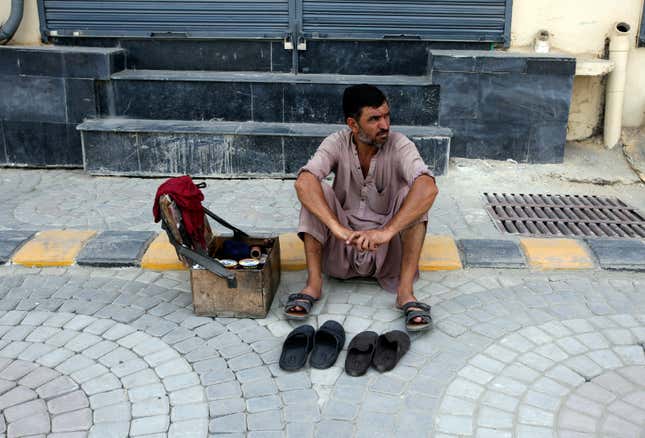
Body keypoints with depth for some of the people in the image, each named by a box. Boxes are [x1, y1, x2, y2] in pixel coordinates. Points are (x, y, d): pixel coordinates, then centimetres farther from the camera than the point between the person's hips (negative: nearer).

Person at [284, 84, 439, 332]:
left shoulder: (399, 146, -14)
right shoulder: (337, 144, -10)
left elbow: (429, 188, -33)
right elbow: (303, 183, -29)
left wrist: (387, 231, -45)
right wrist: (337, 228, -42)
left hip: (386, 252, -1)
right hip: (342, 247, 1)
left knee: (412, 193, -24)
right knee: (317, 191, -21)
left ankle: (405, 291, -26)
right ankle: (313, 283, -18)